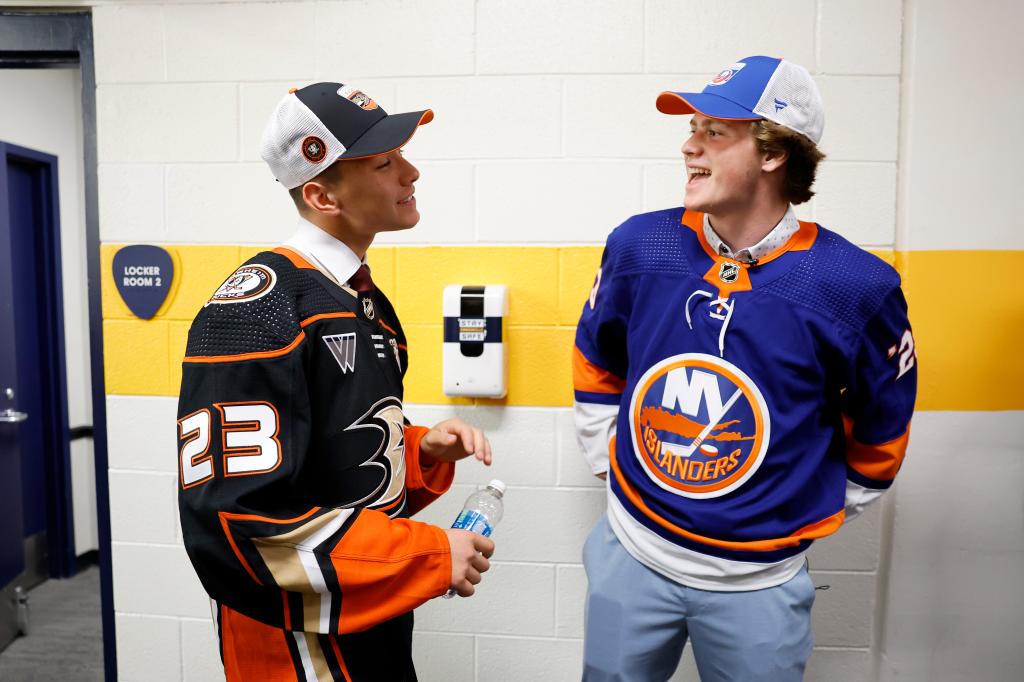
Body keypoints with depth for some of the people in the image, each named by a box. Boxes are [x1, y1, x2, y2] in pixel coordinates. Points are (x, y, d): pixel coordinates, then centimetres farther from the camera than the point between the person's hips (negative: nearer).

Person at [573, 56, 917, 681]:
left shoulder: (856, 285, -15)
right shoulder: (638, 247, -10)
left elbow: (882, 427, 2)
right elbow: (595, 362, 7)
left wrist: (822, 511, 8)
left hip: (759, 582, -1)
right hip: (632, 555, 2)